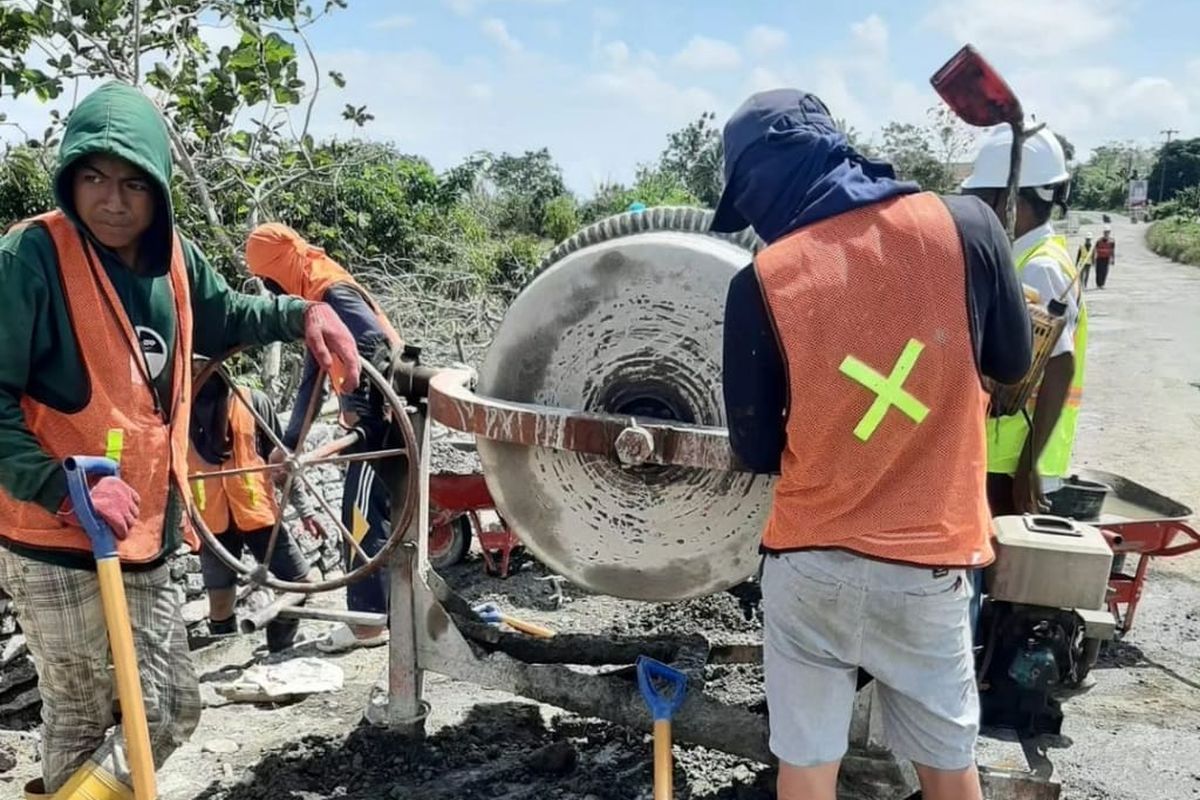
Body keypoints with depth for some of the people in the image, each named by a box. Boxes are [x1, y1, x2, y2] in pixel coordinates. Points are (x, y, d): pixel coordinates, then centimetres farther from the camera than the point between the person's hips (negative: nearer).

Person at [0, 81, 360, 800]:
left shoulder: (173, 258, 4)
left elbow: (222, 317, 24)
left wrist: (301, 314, 8)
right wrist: (64, 489, -27)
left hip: (150, 538, 8)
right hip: (60, 546, -7)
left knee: (172, 706, 21)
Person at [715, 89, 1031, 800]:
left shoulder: (763, 281, -13)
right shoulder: (965, 224, -9)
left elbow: (756, 449, -4)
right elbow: (1012, 362, 7)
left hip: (811, 562, -1)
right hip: (932, 561, 2)